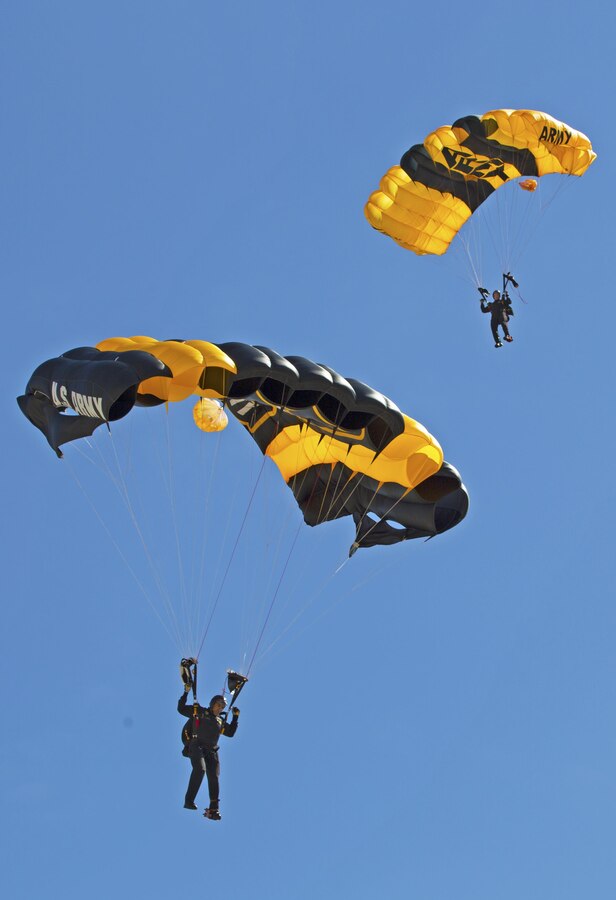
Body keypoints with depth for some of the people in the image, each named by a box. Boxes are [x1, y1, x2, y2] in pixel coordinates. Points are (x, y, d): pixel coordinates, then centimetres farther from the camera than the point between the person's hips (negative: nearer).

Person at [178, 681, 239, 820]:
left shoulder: (220, 721, 26)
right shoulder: (198, 711, 13)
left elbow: (231, 733, 31)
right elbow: (181, 709, 11)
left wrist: (235, 717, 26)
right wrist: (186, 693, 6)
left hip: (211, 750, 5)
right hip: (196, 746, -5)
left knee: (214, 777, -6)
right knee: (200, 769, -30)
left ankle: (213, 809, -3)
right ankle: (189, 801, -28)